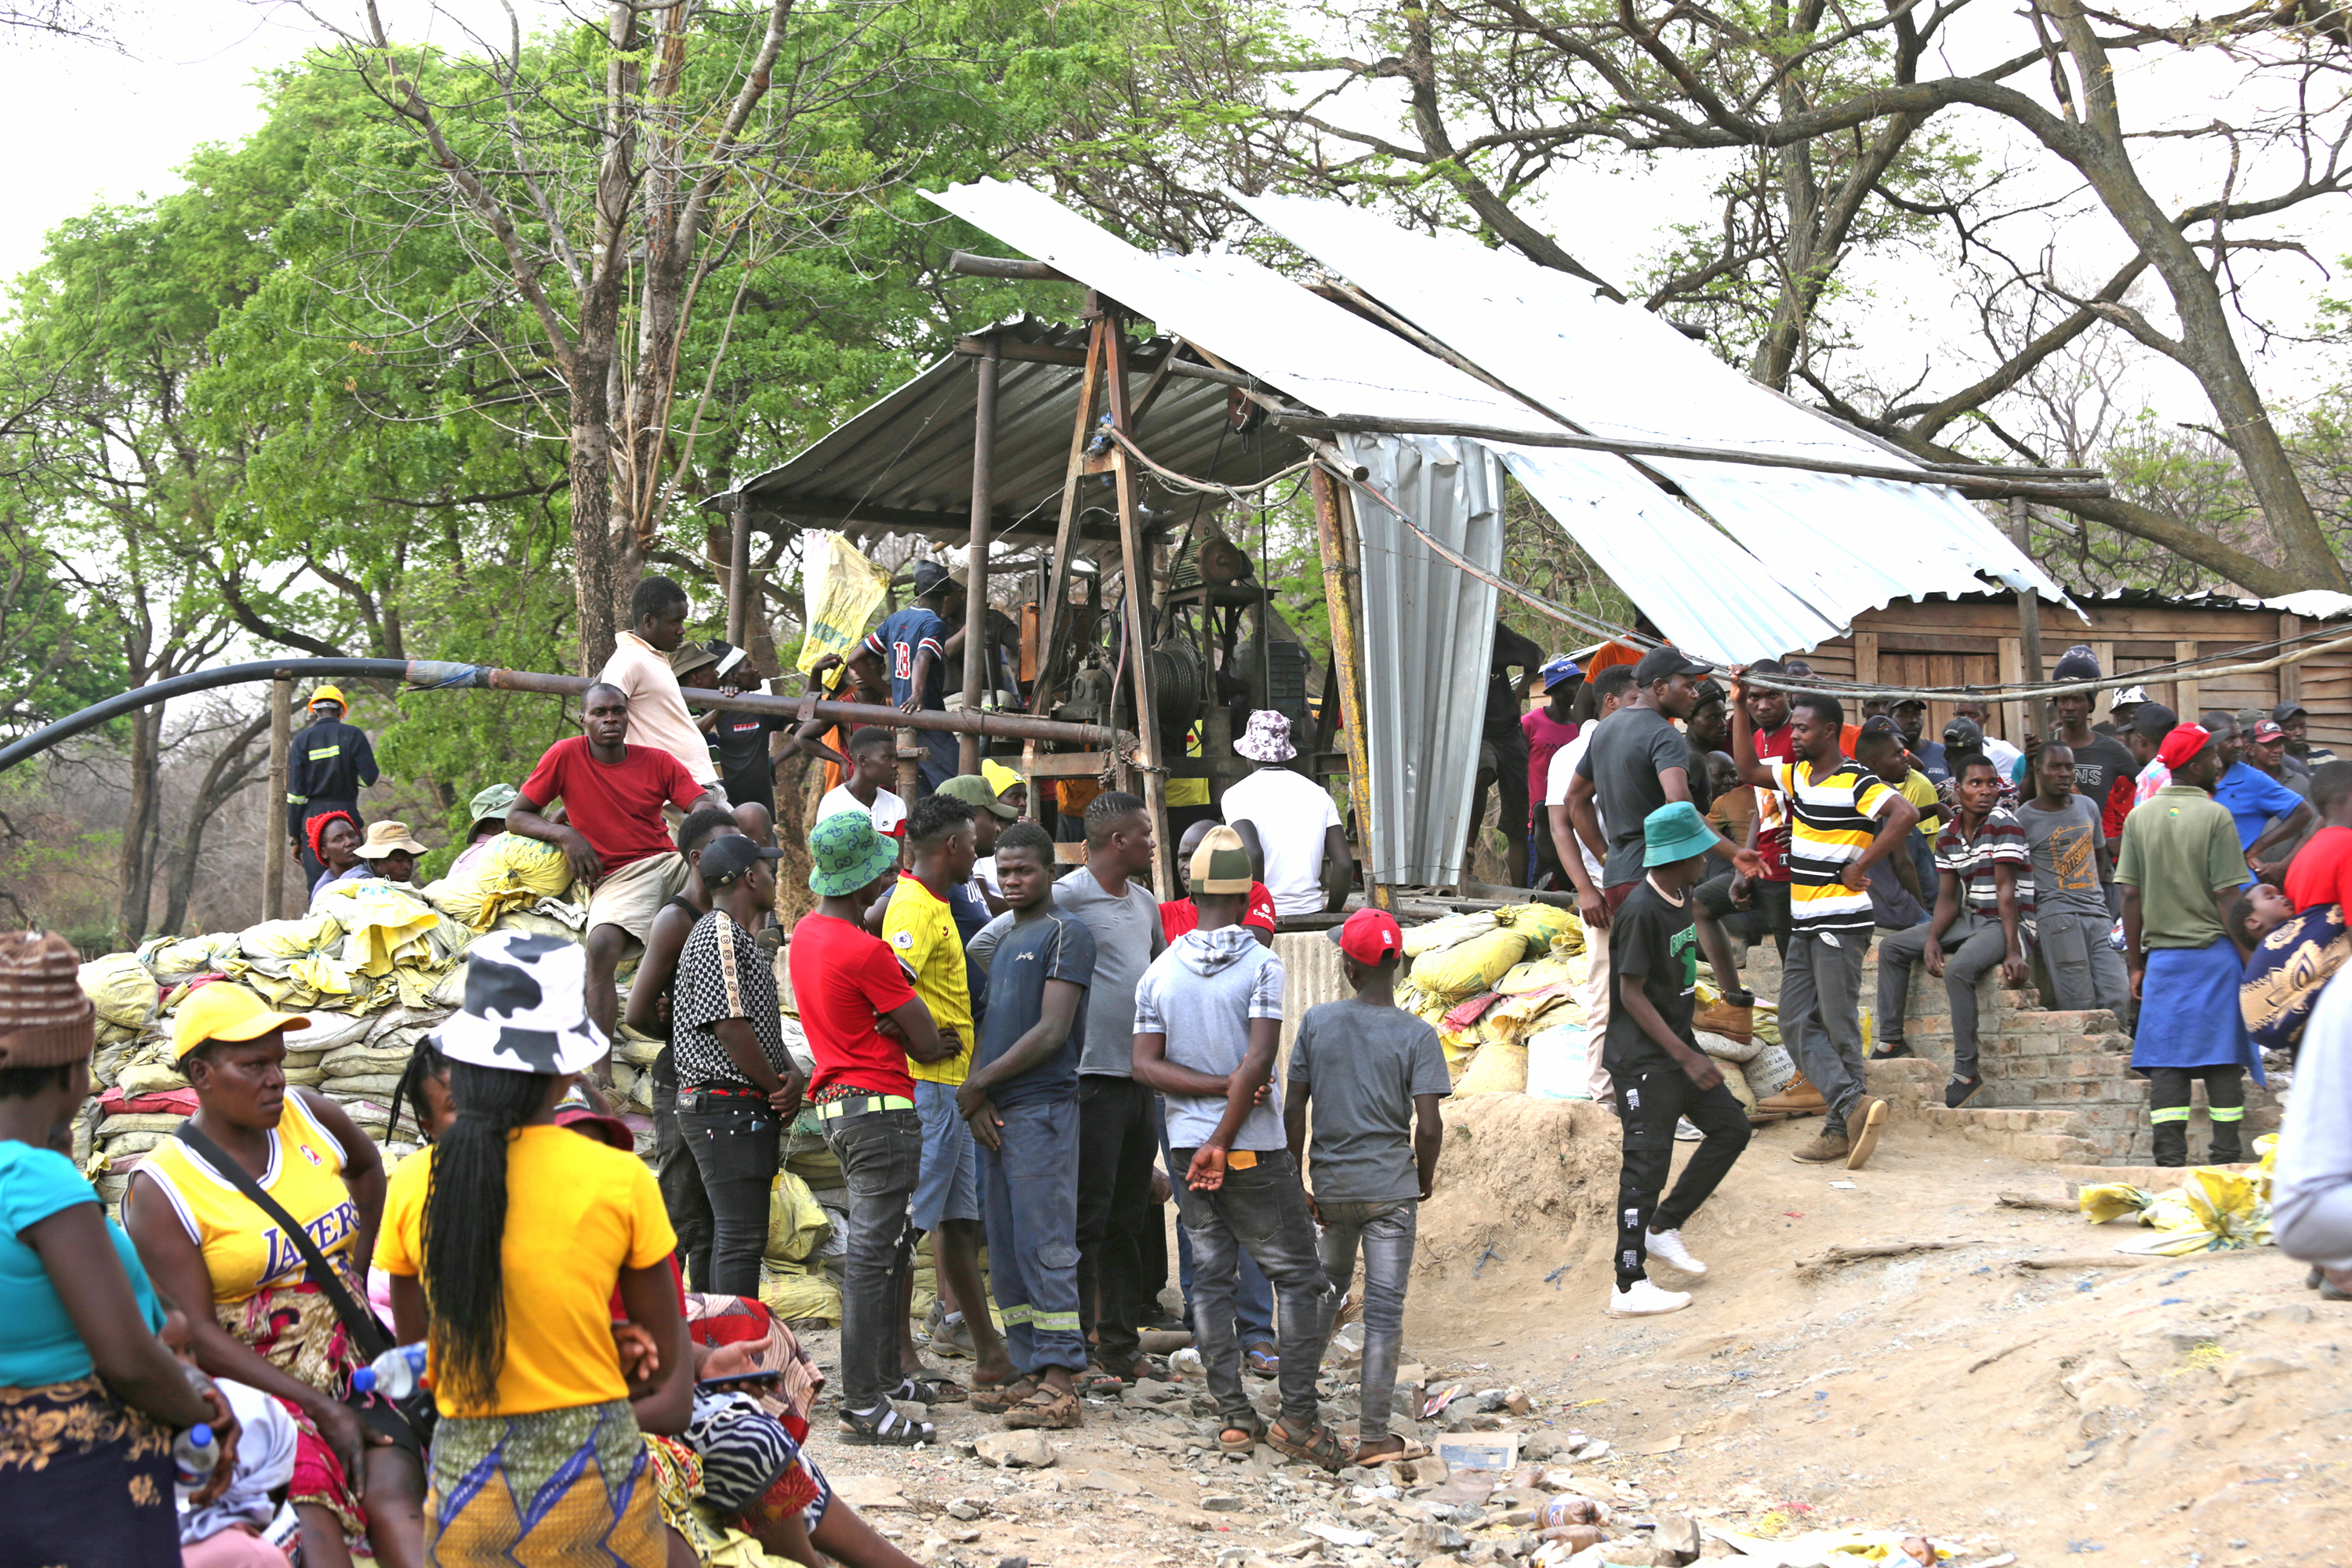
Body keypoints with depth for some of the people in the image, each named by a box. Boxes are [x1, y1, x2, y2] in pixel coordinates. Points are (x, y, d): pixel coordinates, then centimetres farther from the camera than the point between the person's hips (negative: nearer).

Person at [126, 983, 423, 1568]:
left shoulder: (309, 1117, 6)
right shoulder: (161, 1191, -8)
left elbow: (367, 1164, 31)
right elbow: (197, 1336, -12)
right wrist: (321, 1410, -15)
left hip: (350, 1364, 4)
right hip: (252, 1385, -4)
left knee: (394, 1498, -22)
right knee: (315, 1518, -28)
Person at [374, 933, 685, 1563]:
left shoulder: (413, 1185, 0)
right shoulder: (620, 1180, -8)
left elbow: (417, 1351, 10)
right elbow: (662, 1362, 2)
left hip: (464, 1477, 3)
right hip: (591, 1473, -3)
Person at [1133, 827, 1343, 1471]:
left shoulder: (1160, 971, 3)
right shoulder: (1262, 966, -11)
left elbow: (1146, 1065, -3)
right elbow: (1258, 1063, -18)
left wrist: (1218, 1087, -7)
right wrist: (1222, 1143, -13)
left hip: (1186, 1144, 4)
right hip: (1256, 1150, -4)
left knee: (1210, 1277, 10)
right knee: (1299, 1277, 4)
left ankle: (1232, 1417, 8)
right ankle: (1297, 1416, -3)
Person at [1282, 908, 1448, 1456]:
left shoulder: (1317, 1022, -1)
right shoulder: (1417, 1035, -7)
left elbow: (1294, 1111, 0)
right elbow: (1429, 1126, -12)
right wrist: (1425, 1180, 6)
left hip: (1331, 1185, 3)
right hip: (1391, 1188, -3)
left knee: (1327, 1286, 23)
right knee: (1384, 1309, 1)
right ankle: (1374, 1435, 3)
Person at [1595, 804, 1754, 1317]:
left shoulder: (1682, 899, 7)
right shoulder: (1641, 910, -21)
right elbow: (1632, 993, -21)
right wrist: (1685, 1056, -23)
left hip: (1678, 1045, 9)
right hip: (1642, 1057, -9)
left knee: (1730, 1126, 9)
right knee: (1648, 1162, -9)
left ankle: (1664, 1228, 17)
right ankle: (1629, 1287, -5)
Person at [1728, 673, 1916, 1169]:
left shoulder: (1854, 783, -13)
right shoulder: (1798, 775, 12)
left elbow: (1906, 814, -25)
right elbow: (1748, 770, 22)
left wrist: (1860, 866, -20)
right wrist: (1740, 707, 14)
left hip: (1841, 920, -9)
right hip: (1804, 922, 9)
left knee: (1838, 1024, -5)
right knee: (1797, 1024, 1)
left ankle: (1842, 1128, 0)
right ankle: (1852, 1104, -5)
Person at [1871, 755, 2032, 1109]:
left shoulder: (2002, 824, -16)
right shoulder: (1948, 835, 6)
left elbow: (2006, 890, -22)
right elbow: (1947, 897, 6)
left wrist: (2013, 951, -26)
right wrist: (1932, 940, -12)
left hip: (2009, 921, -8)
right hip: (1970, 920, 8)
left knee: (1958, 968, -34)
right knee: (1891, 948, 6)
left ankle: (1966, 1071, -29)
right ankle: (1891, 1041, 8)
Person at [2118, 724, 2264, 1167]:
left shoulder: (2139, 817, 3)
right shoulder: (2215, 816, -8)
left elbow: (2131, 897, 3)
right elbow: (2227, 899, -10)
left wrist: (2136, 964, 9)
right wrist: (2249, 962, -3)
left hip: (2162, 955, 3)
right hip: (2214, 951, -3)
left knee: (2166, 1058, 3)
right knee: (2222, 1055, 4)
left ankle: (2170, 1154, -3)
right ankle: (2226, 1153, 5)